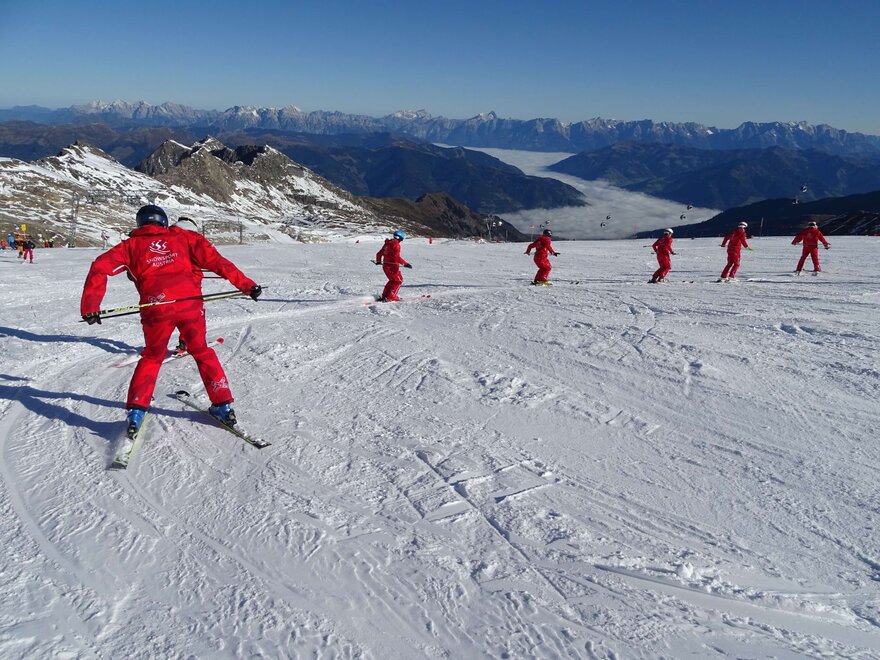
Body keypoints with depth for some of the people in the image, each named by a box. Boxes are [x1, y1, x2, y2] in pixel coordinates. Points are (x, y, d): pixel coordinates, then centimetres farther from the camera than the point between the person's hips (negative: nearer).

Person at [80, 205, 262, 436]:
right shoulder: (182, 237, 21)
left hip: (156, 308, 0)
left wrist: (89, 307, 7)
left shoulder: (131, 245, 20)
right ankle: (223, 405, 19)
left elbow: (99, 268, 8)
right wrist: (246, 285, 8)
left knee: (152, 357, 23)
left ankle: (136, 411, 15)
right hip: (190, 302, 0)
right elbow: (214, 259, 11)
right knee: (202, 352, 21)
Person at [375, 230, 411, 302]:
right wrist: (405, 263, -22)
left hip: (385, 266, 8)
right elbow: (397, 257, -24)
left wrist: (378, 261, 39)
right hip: (393, 266, -8)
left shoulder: (387, 244, 12)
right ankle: (390, 297, -3)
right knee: (399, 281, 6)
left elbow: (379, 253, 21)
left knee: (392, 281, 25)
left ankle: (384, 296, 22)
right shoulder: (396, 244, -13)